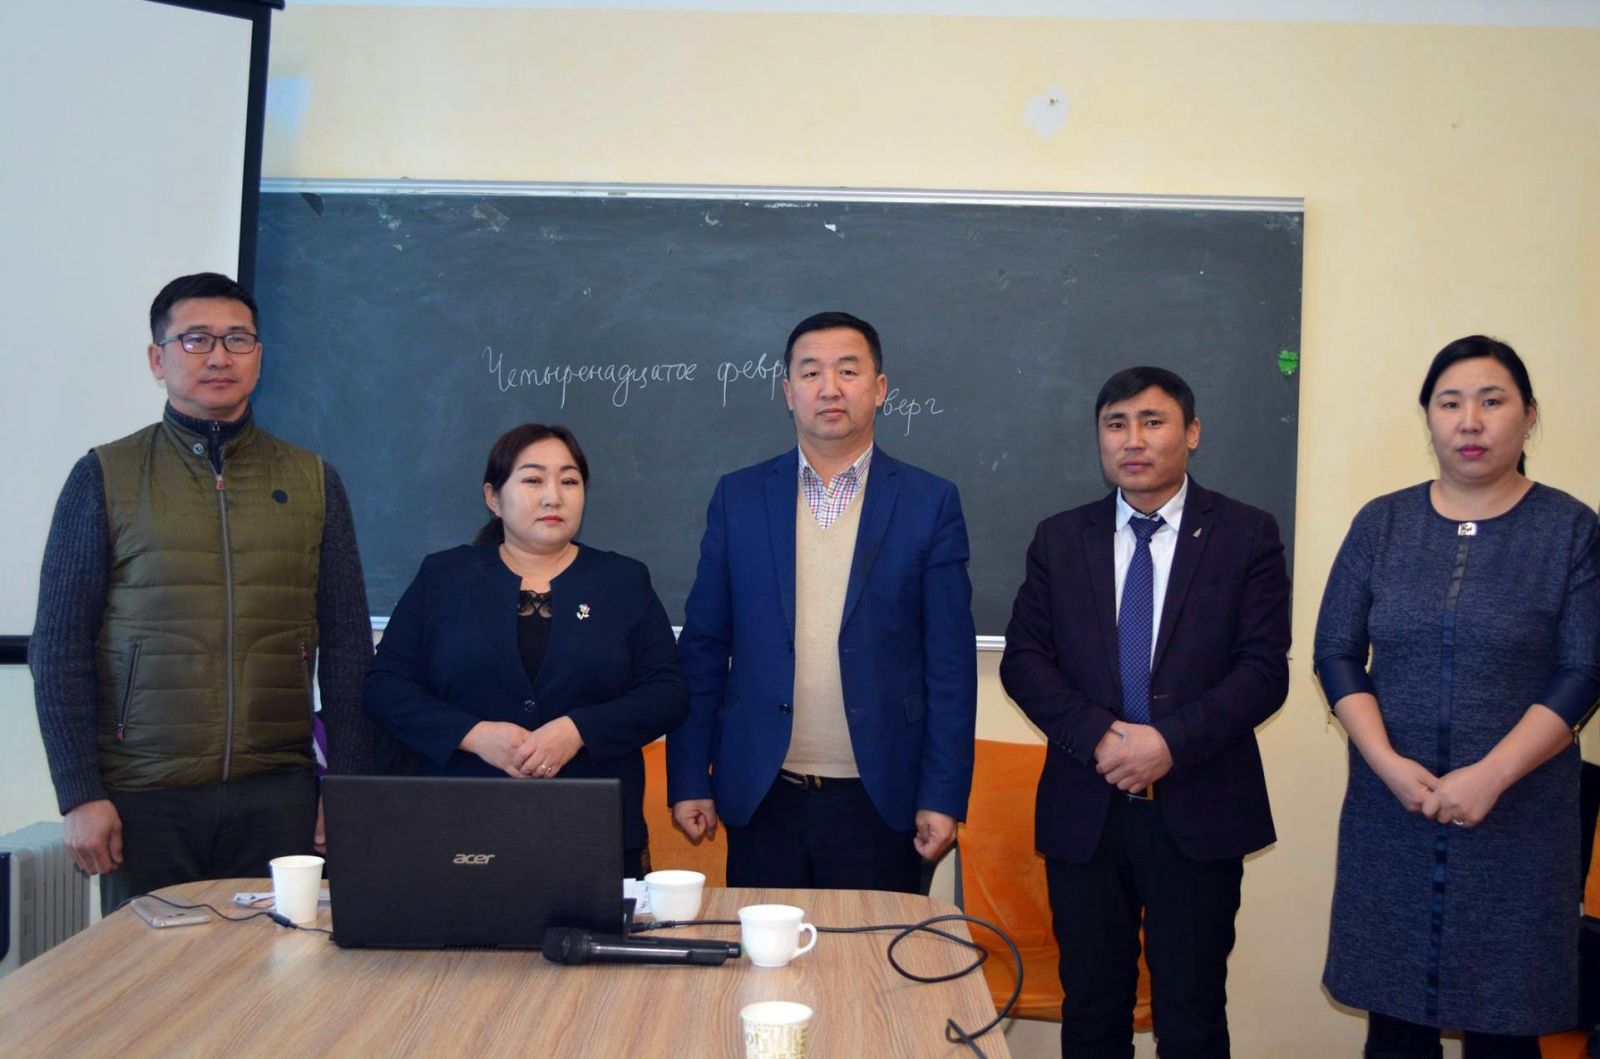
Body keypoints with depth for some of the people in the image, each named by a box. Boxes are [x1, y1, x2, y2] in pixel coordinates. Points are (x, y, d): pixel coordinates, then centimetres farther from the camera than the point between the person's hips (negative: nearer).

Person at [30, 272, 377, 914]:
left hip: (278, 795, 1)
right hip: (144, 799, -1)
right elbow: (59, 649, 1)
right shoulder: (105, 479, 4)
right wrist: (79, 794, -6)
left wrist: (348, 788, 2)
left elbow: (346, 649, 8)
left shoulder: (312, 482, 9)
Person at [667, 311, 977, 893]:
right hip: (760, 795, 1)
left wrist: (943, 796, -5)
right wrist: (689, 780, 2)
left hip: (878, 797, -1)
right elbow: (703, 646, 6)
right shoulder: (738, 497, 5)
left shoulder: (929, 503, 1)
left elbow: (950, 661, -1)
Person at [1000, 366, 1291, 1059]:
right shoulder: (1059, 539, 7)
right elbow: (1023, 659, 2)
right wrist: (1096, 736, -13)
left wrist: (1170, 741, -17)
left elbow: (1264, 669, -6)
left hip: (1198, 811, -2)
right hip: (1084, 811, 2)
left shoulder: (1246, 535, 0)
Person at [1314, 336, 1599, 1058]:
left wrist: (1490, 777, -16)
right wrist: (1389, 764, -11)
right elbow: (1336, 653, 3)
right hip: (1389, 809, 2)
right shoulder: (1381, 524, 6)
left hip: (1517, 814, -2)